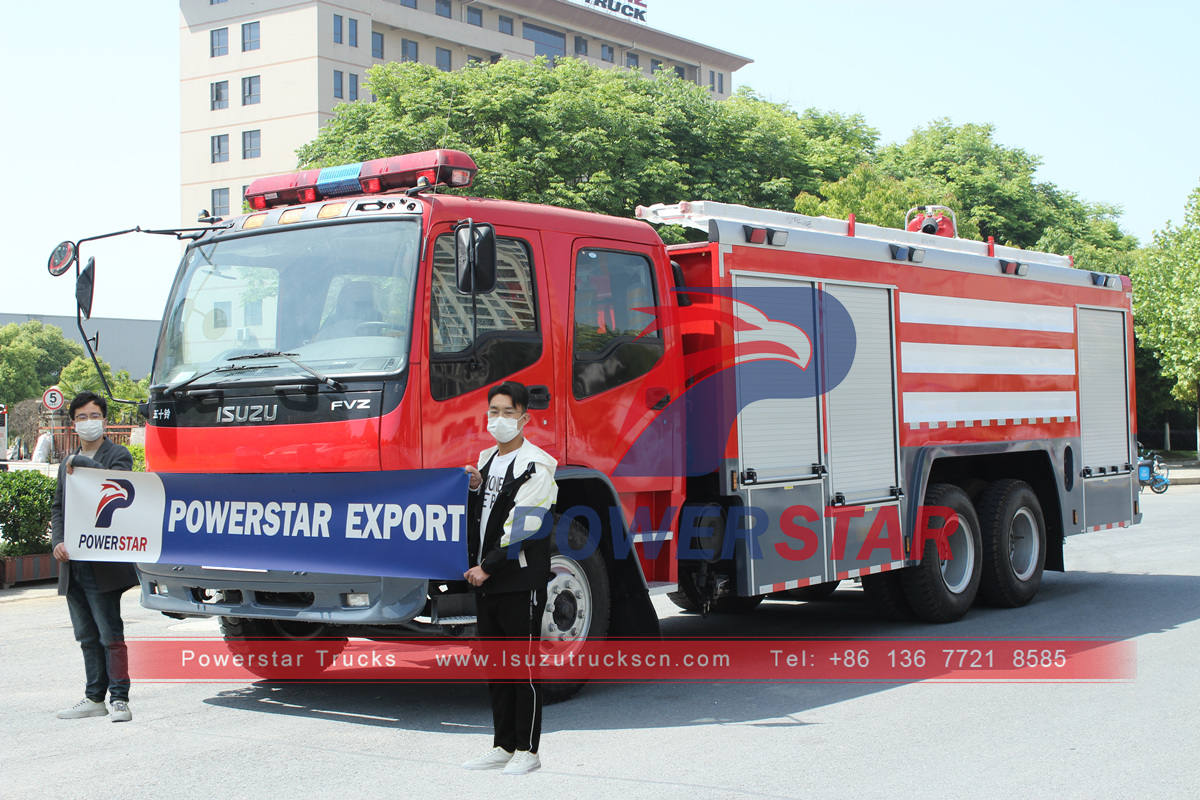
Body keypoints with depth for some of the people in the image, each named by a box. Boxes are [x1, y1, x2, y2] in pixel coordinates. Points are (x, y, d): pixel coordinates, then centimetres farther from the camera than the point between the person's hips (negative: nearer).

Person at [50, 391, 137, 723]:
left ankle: (119, 699, -2)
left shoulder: (118, 455, -1)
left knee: (110, 634, -6)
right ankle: (94, 698, 20)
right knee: (87, 637, 12)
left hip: (103, 565, -7)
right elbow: (57, 507, 17)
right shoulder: (67, 464, 19)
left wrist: (80, 462, -18)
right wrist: (58, 542, 0)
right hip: (72, 565, 7)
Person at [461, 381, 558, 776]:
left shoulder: (536, 466, -10)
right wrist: (474, 488, 2)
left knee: (523, 665, -2)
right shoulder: (486, 460, 16)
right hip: (485, 580, 8)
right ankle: (503, 746, 20)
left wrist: (488, 567, -16)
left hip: (521, 580, -8)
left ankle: (527, 749, 6)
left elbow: (522, 527, -17)